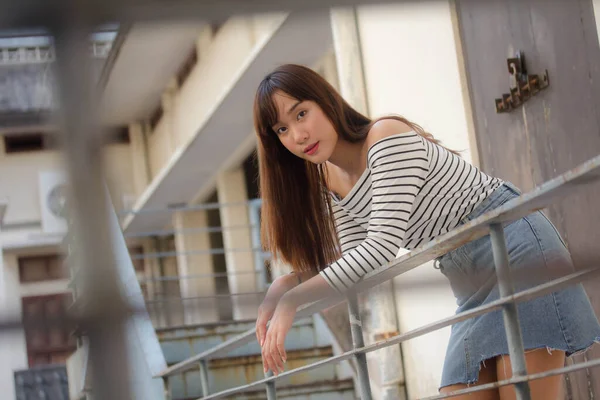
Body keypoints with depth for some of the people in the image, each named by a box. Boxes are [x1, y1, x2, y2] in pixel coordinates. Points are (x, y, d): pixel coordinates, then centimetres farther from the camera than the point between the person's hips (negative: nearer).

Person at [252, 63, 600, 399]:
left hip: (516, 249, -8)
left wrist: (293, 299, -22)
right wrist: (287, 285, -9)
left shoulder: (388, 135, -15)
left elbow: (382, 248, -23)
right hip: (473, 288, 9)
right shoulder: (334, 187, 11)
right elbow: (355, 262, 7)